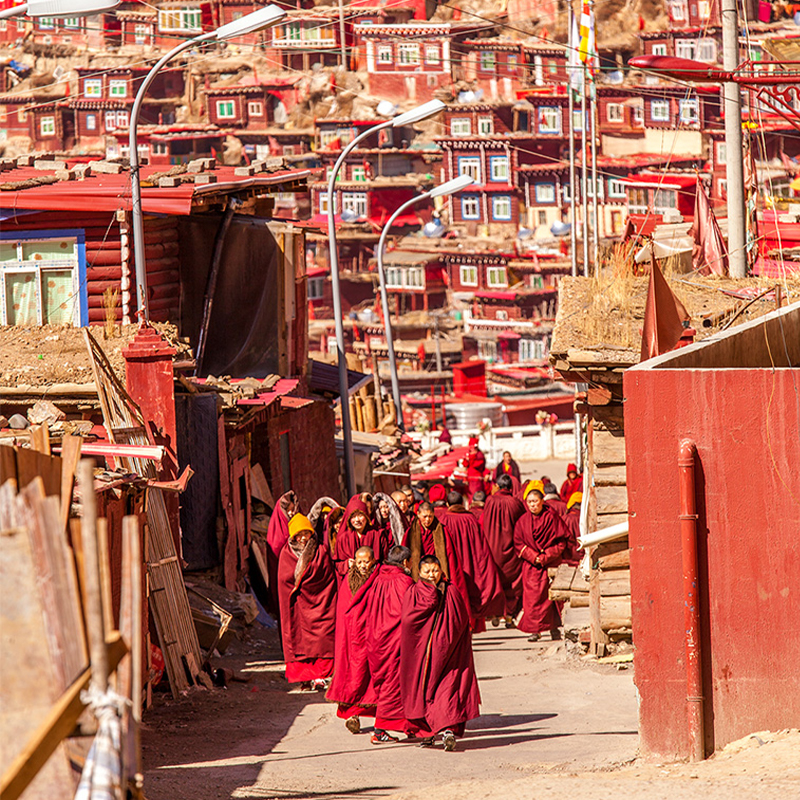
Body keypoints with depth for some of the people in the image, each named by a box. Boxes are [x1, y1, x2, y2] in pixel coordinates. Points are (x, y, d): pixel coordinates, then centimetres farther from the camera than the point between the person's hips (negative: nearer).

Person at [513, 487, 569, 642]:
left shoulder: (552, 518, -1)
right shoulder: (523, 521, 6)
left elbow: (560, 543, -3)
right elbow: (519, 543, 4)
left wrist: (545, 557, -13)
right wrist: (534, 557, -10)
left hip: (550, 563, -2)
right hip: (531, 565, 2)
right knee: (532, 596, -6)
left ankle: (554, 628, 8)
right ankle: (534, 630, -4)